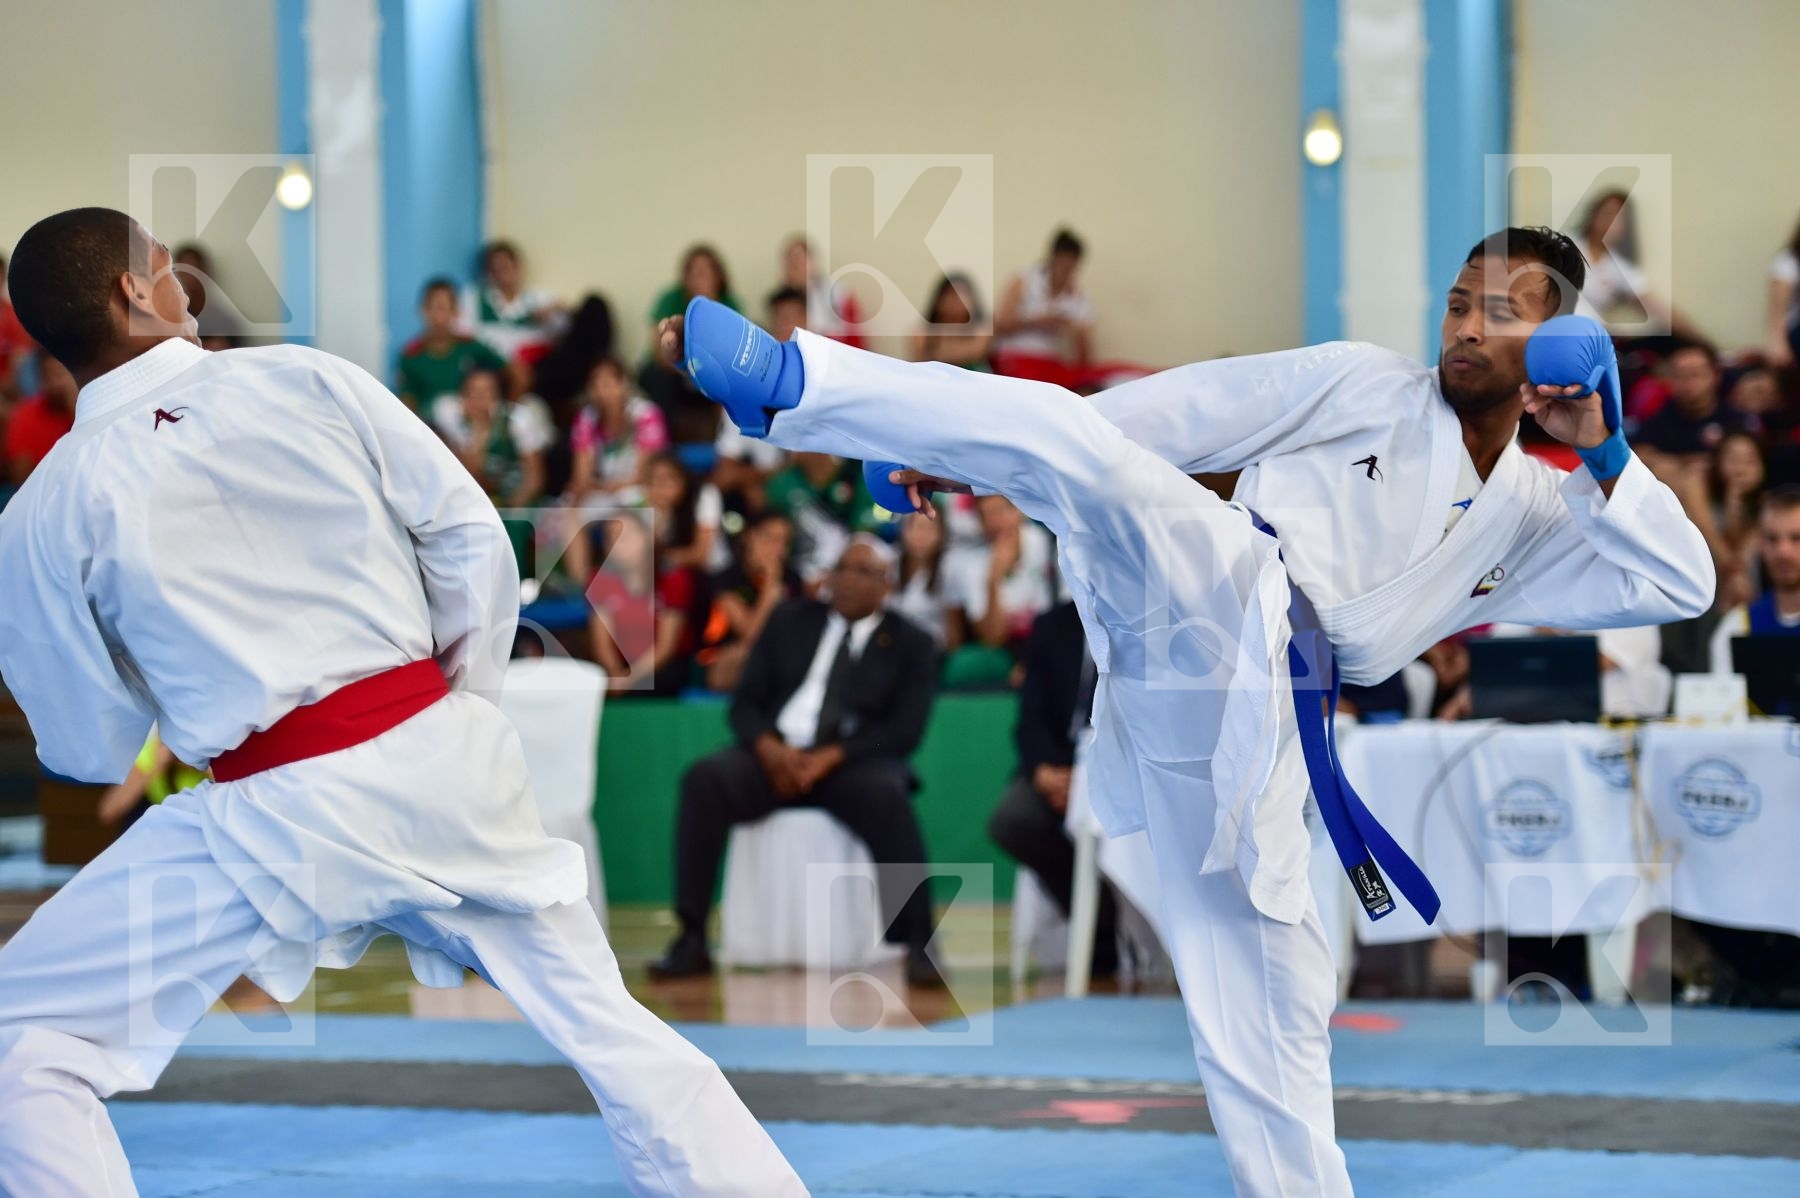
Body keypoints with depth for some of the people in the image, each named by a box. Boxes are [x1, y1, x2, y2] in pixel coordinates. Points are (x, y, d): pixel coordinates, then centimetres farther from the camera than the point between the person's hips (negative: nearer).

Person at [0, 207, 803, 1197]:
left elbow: (92, 753, 6)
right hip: (444, 763, 3)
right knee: (610, 1029, 18)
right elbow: (474, 539, 3)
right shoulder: (308, 379, 2)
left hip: (274, 820, -3)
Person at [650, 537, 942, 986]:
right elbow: (746, 701, 11)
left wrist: (830, 758, -18)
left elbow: (904, 730, -3)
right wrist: (769, 747, -12)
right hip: (777, 755, 2)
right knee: (705, 779, -29)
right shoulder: (791, 621, 16)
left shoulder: (911, 645, 9)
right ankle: (692, 941, -29)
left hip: (853, 763, -2)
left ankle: (919, 945, -35)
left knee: (886, 795, -38)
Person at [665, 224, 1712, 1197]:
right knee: (1062, 438, -30)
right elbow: (1184, 410, 7)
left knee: (1270, 987, 4)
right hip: (1209, 597, -4)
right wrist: (972, 456, 2)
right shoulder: (1363, 388, 13)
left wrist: (1602, 453, 0)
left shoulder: (1533, 514, 23)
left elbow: (1681, 584, 16)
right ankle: (786, 382, -39)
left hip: (1248, 720, 4)